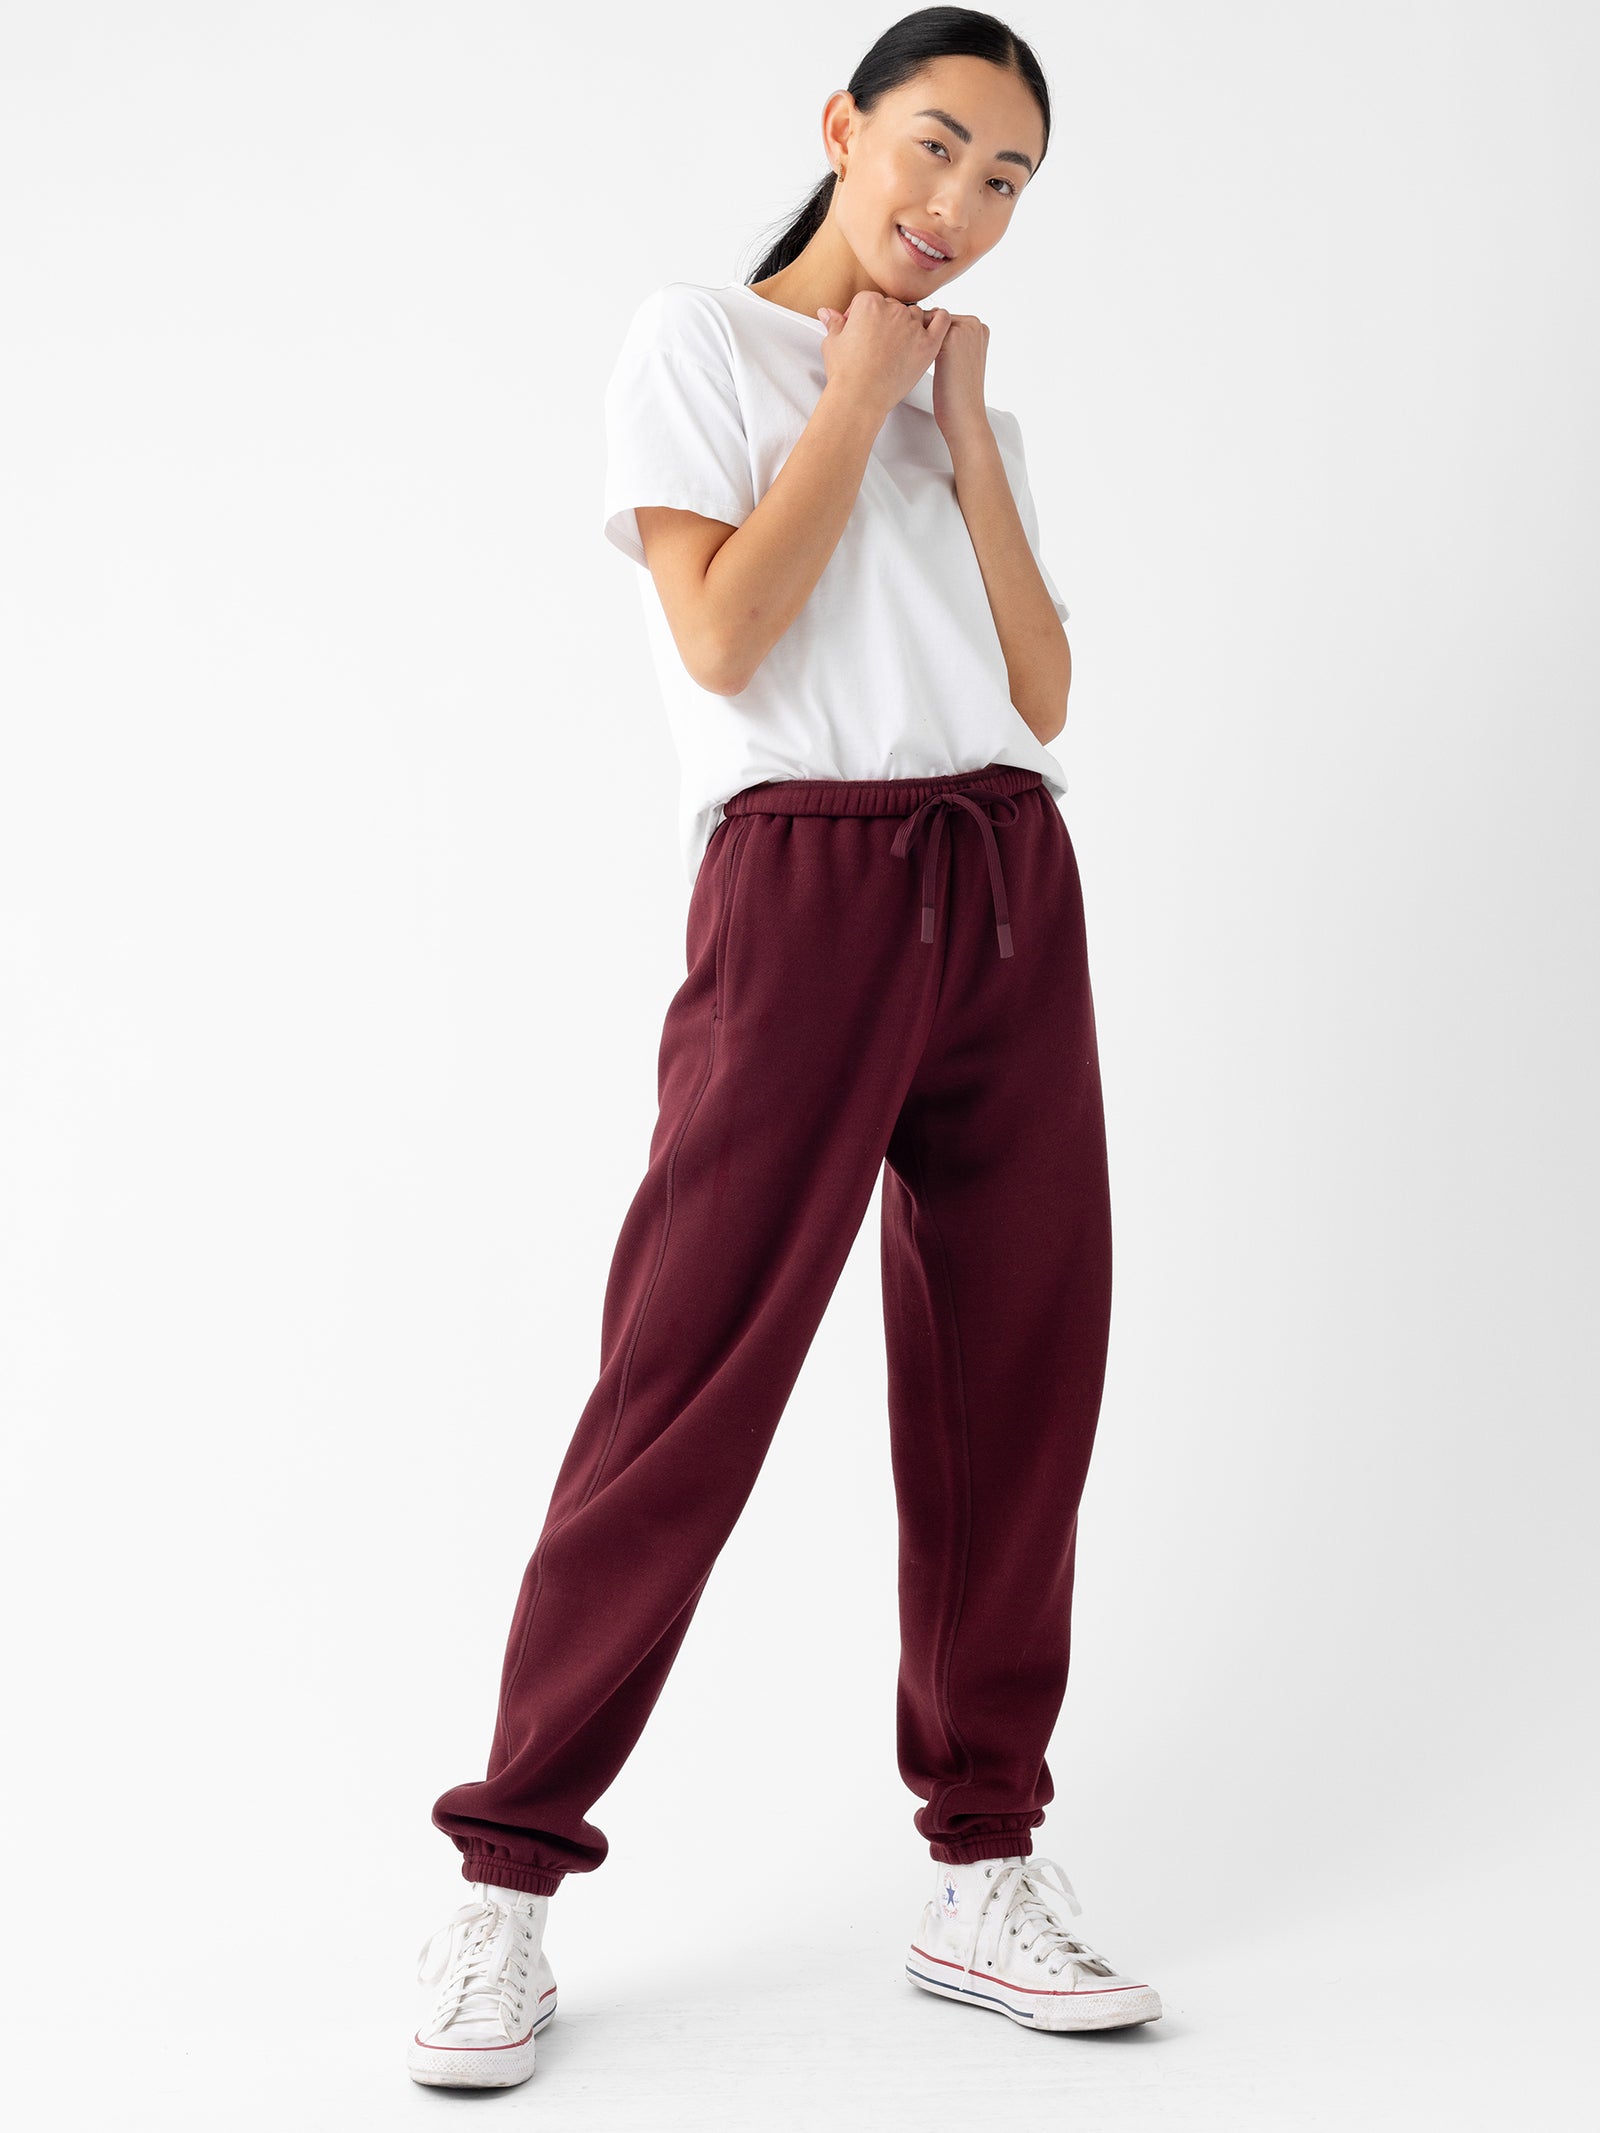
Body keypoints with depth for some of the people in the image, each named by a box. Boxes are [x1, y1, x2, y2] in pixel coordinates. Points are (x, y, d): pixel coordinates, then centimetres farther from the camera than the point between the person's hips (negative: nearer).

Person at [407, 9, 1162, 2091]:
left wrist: (965, 435, 5)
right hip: (808, 886, -5)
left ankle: (984, 1875, 12)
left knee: (1015, 1386, 2)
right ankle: (509, 1881, 2)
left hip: (1014, 899, 6)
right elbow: (724, 634, -10)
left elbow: (1045, 698, 9)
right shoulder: (697, 340, 6)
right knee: (692, 1372, -8)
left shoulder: (970, 398, 21)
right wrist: (859, 386, -2)